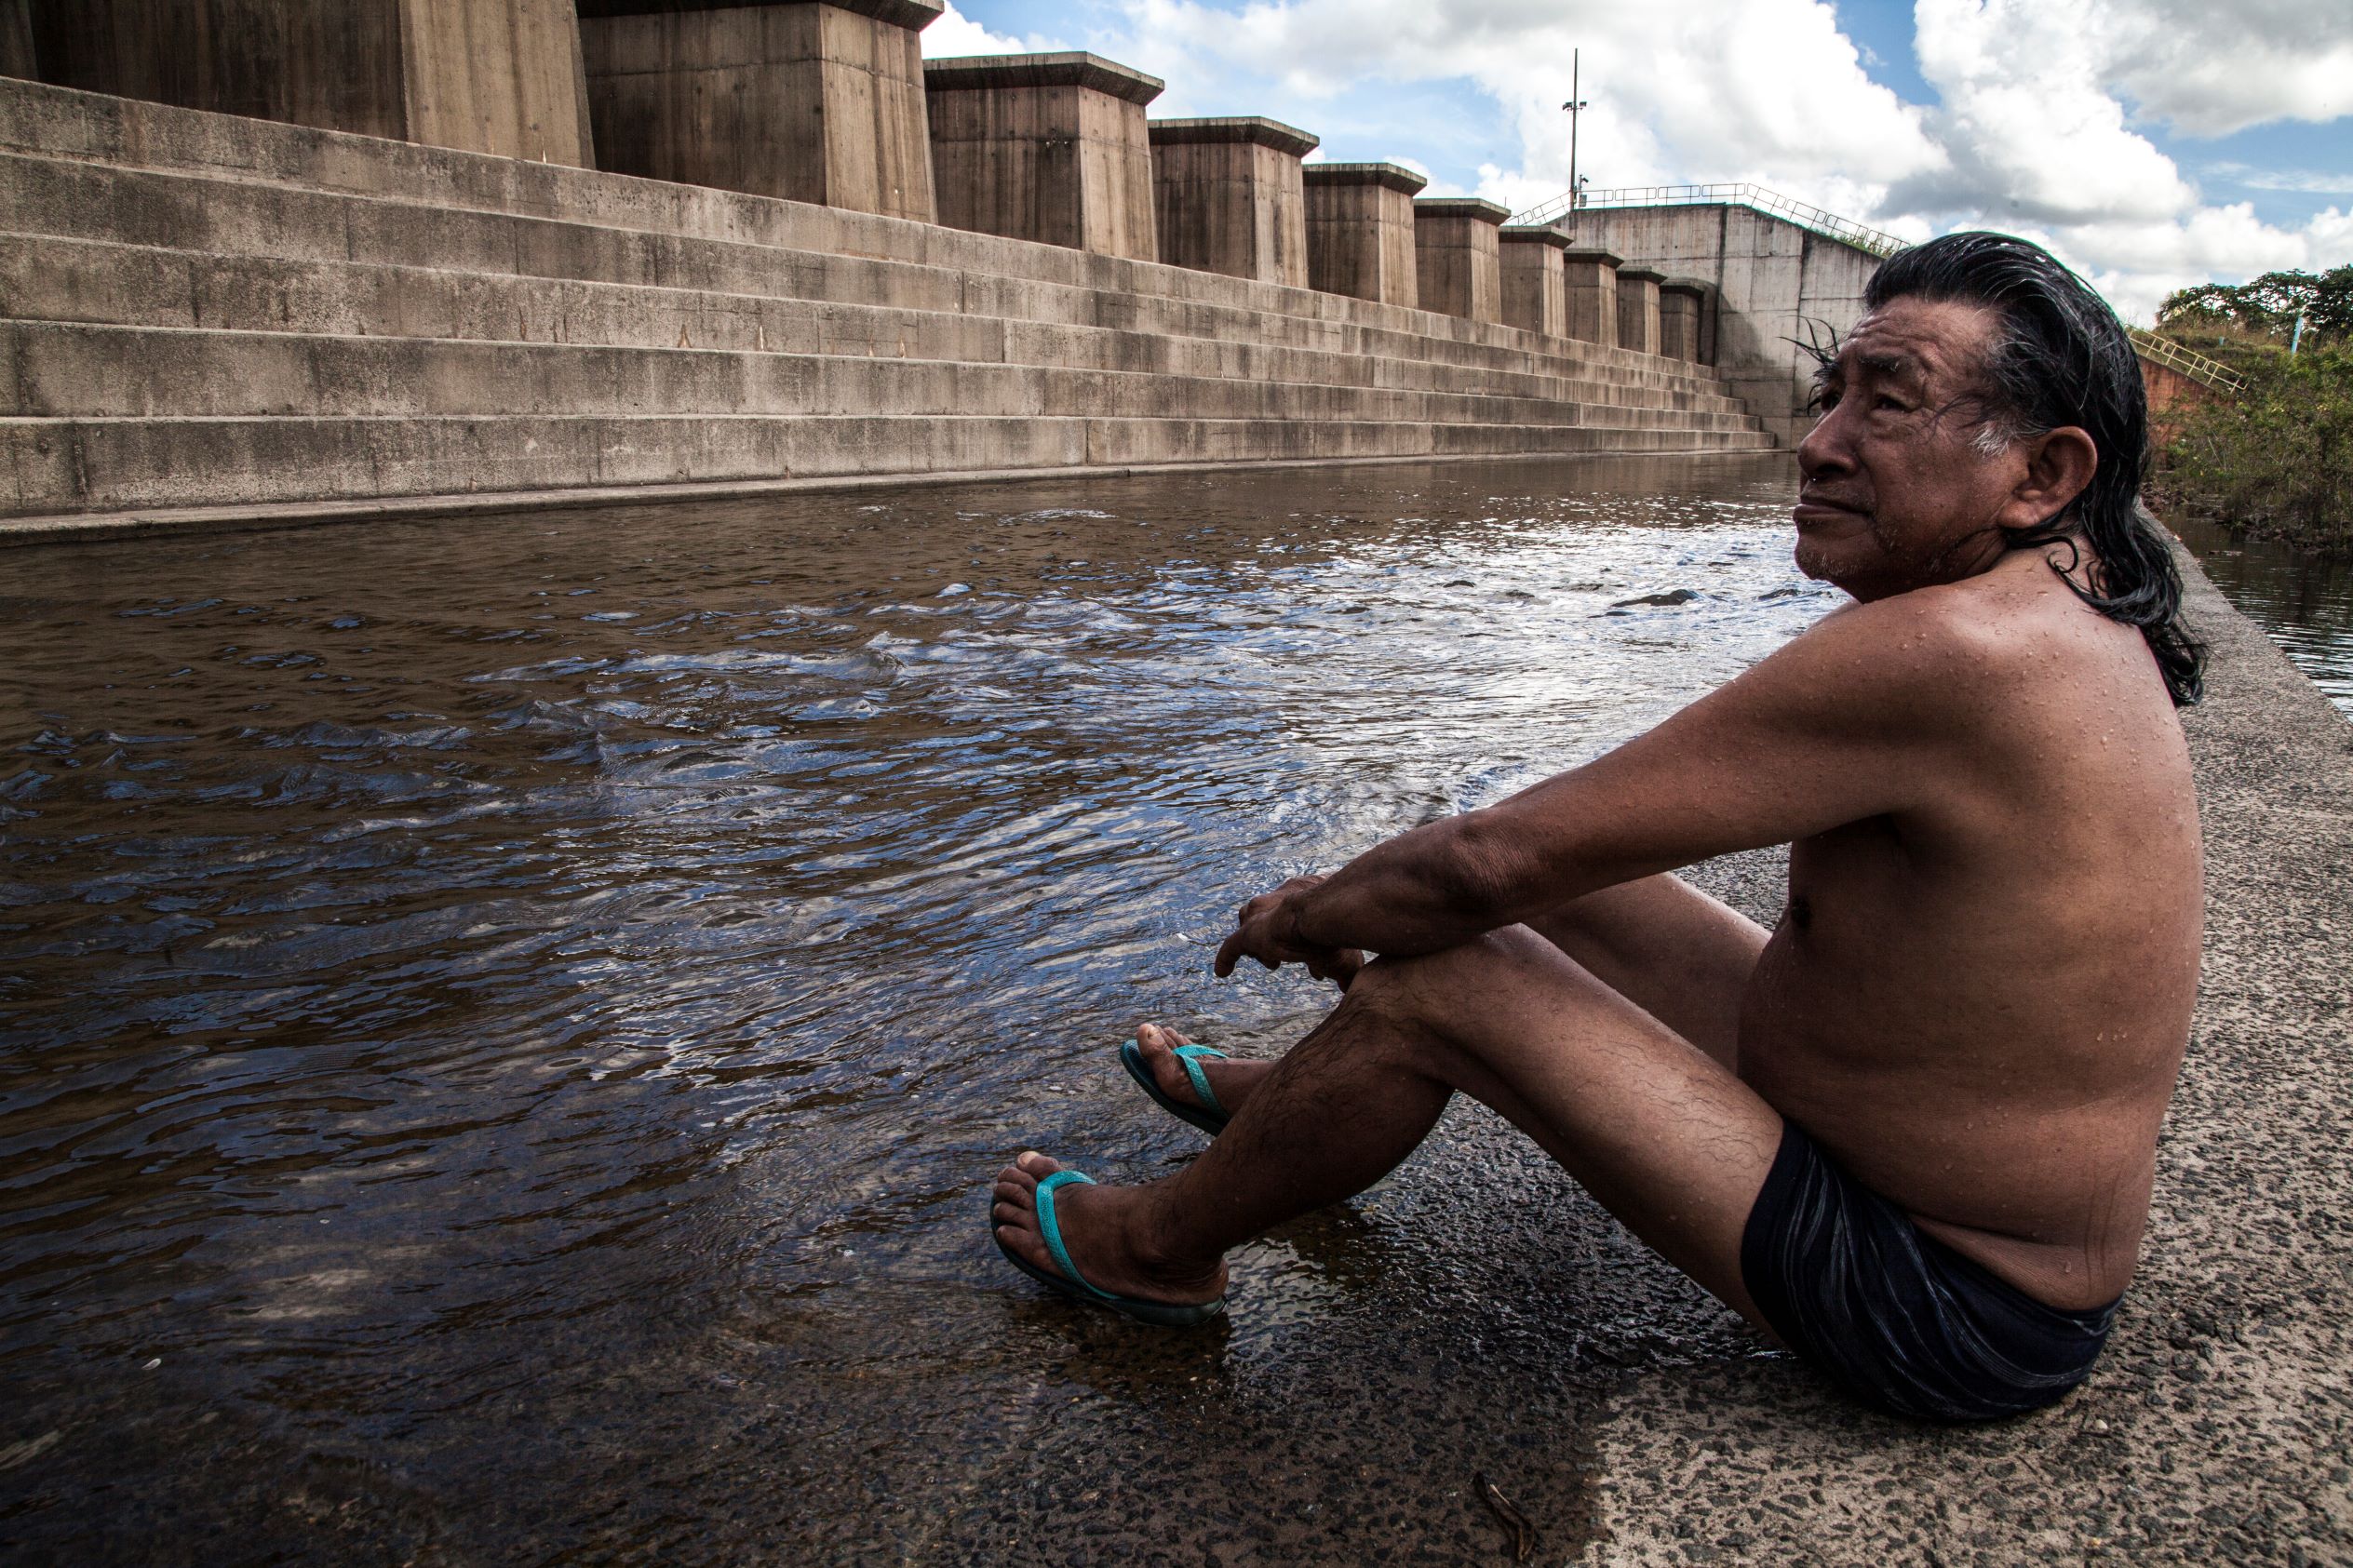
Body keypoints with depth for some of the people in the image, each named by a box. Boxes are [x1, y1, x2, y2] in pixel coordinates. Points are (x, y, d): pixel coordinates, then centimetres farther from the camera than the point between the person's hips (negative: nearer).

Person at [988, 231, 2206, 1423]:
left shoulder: (1937, 654, -29)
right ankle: (1296, 1098, 37)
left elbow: (1488, 862, -25)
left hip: (1952, 1321, -9)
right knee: (1559, 889, 14)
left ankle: (1162, 1245, 15)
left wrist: (1308, 913, -6)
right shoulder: (2069, 613, 2)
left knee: (1428, 980, -11)